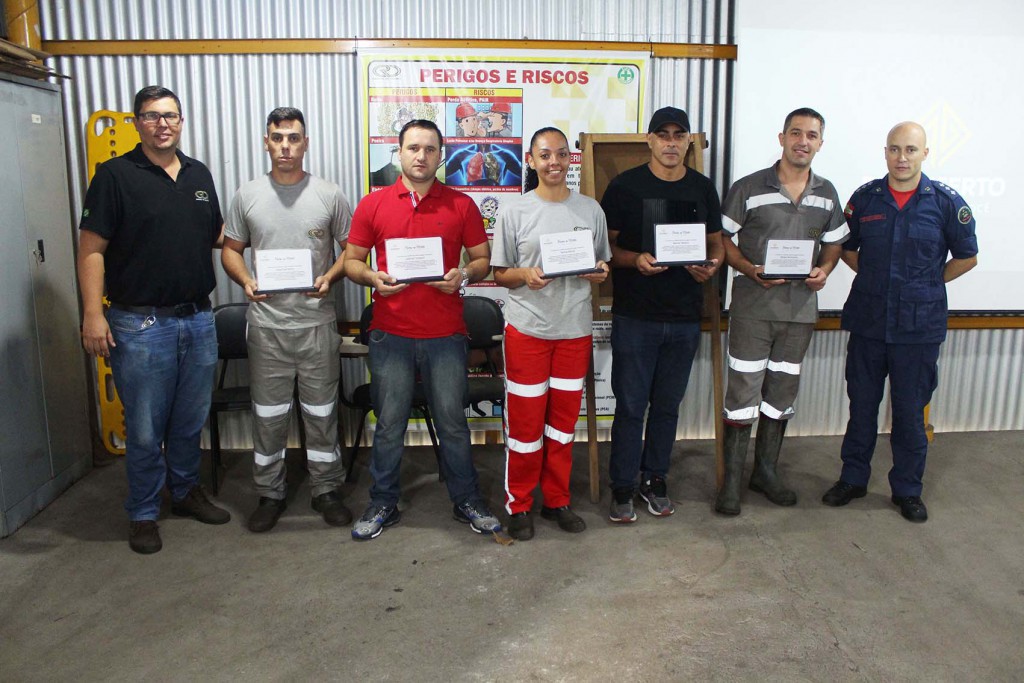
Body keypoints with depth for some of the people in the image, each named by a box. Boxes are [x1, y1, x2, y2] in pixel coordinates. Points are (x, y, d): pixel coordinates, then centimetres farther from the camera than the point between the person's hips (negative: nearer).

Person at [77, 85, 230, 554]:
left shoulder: (199, 174, 11)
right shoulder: (116, 175, -6)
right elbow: (91, 250, -9)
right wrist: (92, 313, -17)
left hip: (198, 320, 5)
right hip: (141, 325, -5)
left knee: (191, 420, 17)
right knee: (145, 428, 5)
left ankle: (186, 490, 36)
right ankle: (143, 513, 22)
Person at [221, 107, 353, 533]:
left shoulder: (329, 195, 2)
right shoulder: (247, 195, 6)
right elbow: (230, 249, 11)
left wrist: (330, 278, -13)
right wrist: (245, 281, -8)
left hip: (317, 323, -1)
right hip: (266, 324, 1)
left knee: (322, 413, 8)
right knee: (268, 414, 9)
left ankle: (326, 490, 23)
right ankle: (269, 493, 25)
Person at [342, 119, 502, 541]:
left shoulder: (461, 205, 4)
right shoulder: (373, 205, 5)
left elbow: (483, 259, 9)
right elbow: (351, 260, 9)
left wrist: (464, 276, -12)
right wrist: (373, 278, -12)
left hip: (445, 335, 0)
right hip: (391, 335, 0)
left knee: (453, 422, 8)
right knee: (389, 424, 9)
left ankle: (467, 502, 25)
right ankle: (383, 505, 26)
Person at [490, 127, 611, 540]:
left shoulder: (590, 210, 6)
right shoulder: (515, 212, -1)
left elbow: (603, 266, 14)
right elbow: (499, 274, 1)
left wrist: (600, 272, -9)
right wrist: (525, 276, -19)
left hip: (575, 329, 3)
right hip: (527, 329, -2)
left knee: (564, 419, 11)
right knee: (524, 421, 3)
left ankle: (557, 501, 27)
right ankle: (518, 505, 20)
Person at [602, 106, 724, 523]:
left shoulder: (702, 188, 8)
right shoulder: (625, 186, -3)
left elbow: (716, 242, 14)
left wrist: (711, 265, -8)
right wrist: (635, 260, -21)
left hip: (684, 317, 4)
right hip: (634, 316, -3)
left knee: (667, 404, 13)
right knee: (630, 405, 1)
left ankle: (654, 480, 28)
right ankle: (623, 487, 15)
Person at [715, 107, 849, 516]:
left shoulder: (827, 194, 9)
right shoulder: (749, 188, -5)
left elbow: (834, 244, 17)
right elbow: (722, 239, -3)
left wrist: (823, 271, -4)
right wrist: (751, 269, -19)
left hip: (801, 308, 5)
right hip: (753, 307, -4)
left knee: (782, 394, 13)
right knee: (743, 393, -3)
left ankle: (765, 472, 27)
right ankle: (732, 479, 8)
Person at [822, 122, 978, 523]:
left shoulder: (946, 202, -4)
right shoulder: (865, 198, 1)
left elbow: (966, 258, 7)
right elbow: (846, 248, 15)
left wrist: (925, 285, 4)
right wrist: (873, 278, 5)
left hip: (919, 326, -2)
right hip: (867, 322, 2)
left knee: (910, 412, 8)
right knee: (861, 406, 12)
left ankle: (907, 490, 24)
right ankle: (853, 478, 27)